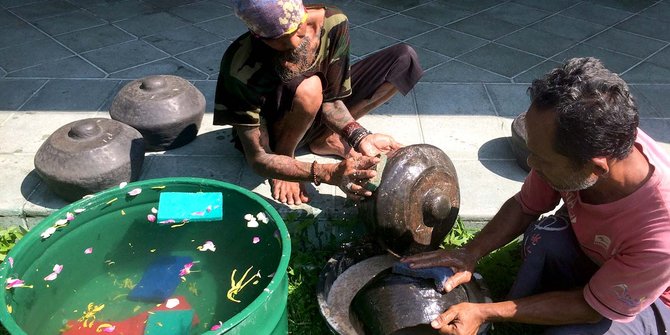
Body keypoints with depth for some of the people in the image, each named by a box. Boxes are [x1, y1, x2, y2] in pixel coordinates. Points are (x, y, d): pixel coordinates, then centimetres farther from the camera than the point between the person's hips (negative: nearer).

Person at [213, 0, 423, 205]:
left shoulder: (333, 24, -24)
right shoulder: (241, 68, -35)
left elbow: (330, 99, -15)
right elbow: (258, 159, -32)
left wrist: (359, 137, -34)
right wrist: (330, 174, -44)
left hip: (315, 118, 5)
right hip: (271, 133, -5)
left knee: (403, 59, -9)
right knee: (308, 89, -41)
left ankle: (325, 138, -2)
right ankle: (284, 158, -10)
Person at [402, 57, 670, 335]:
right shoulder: (573, 145, -28)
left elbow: (593, 307, -25)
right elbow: (524, 207, -9)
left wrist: (484, 313, -27)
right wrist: (471, 252, -24)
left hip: (647, 299, -3)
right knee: (544, 234, -29)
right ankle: (519, 313, -4)